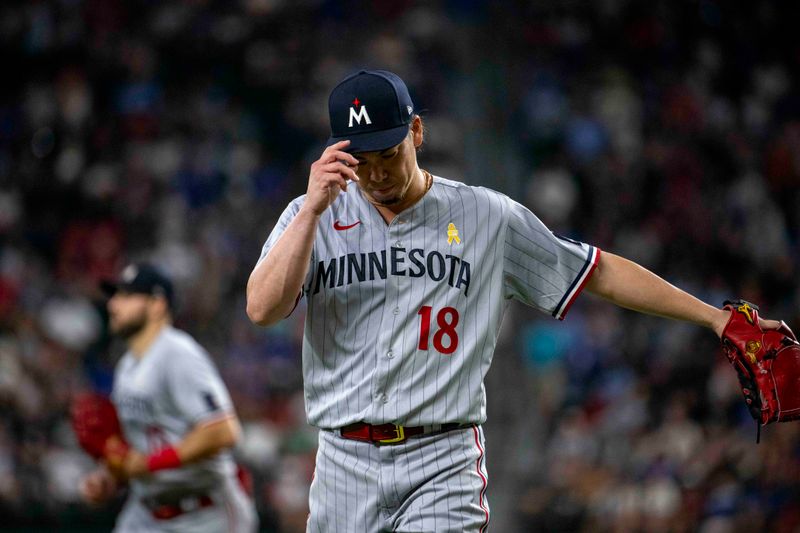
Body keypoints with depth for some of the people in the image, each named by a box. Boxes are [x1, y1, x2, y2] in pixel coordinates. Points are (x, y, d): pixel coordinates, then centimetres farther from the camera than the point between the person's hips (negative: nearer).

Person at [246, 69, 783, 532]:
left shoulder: (487, 217, 6)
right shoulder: (312, 216, 6)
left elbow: (599, 272, 11)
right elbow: (263, 308, -9)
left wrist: (715, 317, 9)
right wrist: (314, 208, -17)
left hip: (443, 465, -2)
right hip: (345, 463, 2)